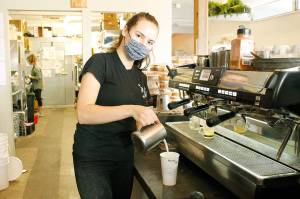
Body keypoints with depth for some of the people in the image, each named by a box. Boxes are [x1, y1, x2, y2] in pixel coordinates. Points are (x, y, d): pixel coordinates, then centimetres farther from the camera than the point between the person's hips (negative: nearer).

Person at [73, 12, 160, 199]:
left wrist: (146, 122, -7)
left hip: (125, 156, 7)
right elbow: (83, 113, -25)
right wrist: (131, 110, -36)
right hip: (92, 158, -6)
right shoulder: (100, 62, -13)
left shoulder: (141, 77, 8)